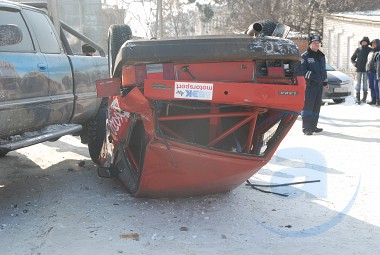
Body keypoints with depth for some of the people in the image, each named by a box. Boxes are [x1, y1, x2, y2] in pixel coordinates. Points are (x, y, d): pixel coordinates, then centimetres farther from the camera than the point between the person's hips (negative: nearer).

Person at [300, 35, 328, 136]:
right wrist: (314, 76, -20)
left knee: (316, 106, 10)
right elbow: (303, 71, -13)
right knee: (308, 106, -10)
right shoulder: (305, 56, -4)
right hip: (309, 85, -7)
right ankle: (306, 128, -8)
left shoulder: (321, 56, 20)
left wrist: (325, 82, 22)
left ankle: (313, 126, 18)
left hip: (319, 85, 7)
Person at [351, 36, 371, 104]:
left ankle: (364, 98, 7)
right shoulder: (358, 50, 8)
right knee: (358, 83, 0)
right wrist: (355, 64, 1)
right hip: (359, 69, 1)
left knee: (365, 83, 2)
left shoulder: (370, 50, 3)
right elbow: (352, 59, 16)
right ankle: (358, 99, 0)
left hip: (366, 70, -1)